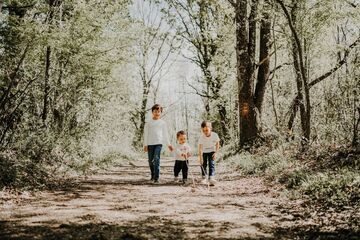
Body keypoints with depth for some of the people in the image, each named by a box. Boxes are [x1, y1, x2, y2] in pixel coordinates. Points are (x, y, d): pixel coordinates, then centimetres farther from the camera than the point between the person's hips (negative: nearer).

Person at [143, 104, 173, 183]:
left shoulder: (162, 123, 8)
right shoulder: (148, 123, 6)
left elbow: (165, 134, 12)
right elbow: (146, 134, 5)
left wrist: (168, 144, 10)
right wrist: (145, 144, -1)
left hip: (159, 143, -1)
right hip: (150, 143, 2)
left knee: (157, 159, -17)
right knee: (151, 161, 8)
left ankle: (156, 177, -18)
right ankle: (153, 175, 26)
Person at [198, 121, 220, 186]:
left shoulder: (215, 135, -23)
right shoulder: (201, 137, -26)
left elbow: (217, 144, -7)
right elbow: (200, 147, -29)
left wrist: (216, 153, -12)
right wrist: (200, 157, -36)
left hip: (212, 151, 0)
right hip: (204, 152, 0)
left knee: (212, 164, -13)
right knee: (203, 164, 2)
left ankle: (211, 178, -18)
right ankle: (204, 178, 19)